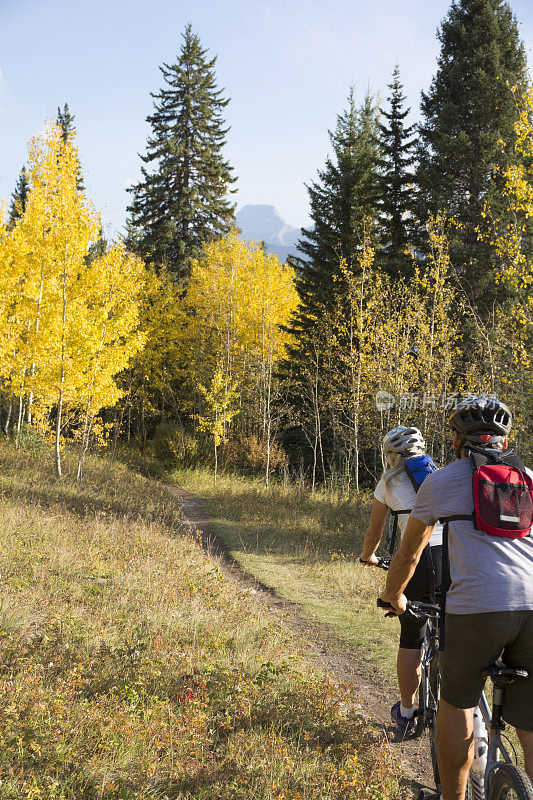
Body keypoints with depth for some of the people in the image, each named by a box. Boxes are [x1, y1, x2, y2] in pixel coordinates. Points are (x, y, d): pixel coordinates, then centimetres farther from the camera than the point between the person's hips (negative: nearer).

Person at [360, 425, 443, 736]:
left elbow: (374, 533, 24)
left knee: (411, 641, 13)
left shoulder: (389, 483, 14)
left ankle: (406, 714, 24)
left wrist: (368, 556, 44)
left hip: (417, 559, -2)